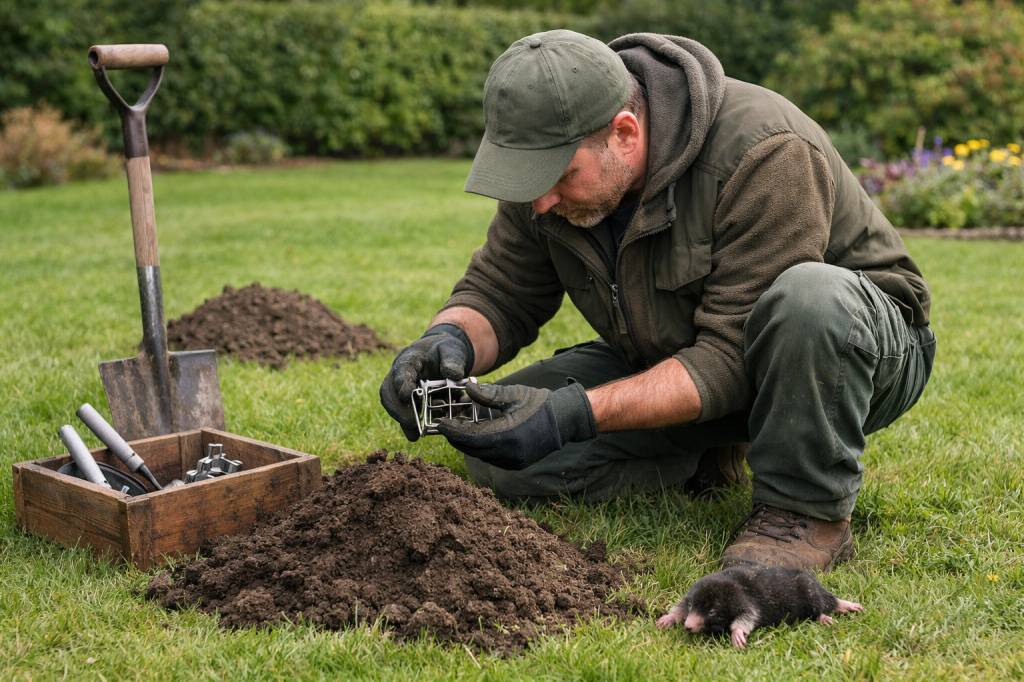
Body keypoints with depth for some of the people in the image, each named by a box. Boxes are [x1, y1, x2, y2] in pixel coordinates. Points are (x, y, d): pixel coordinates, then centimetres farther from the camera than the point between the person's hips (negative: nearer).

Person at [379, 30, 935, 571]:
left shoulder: (765, 155, -32)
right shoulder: (552, 159, -13)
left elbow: (731, 359, -34)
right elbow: (499, 293, -6)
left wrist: (575, 414, -43)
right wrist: (448, 340, -29)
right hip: (675, 359, 6)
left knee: (811, 295, -42)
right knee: (498, 452, -12)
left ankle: (809, 509, -19)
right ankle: (708, 455, 8)